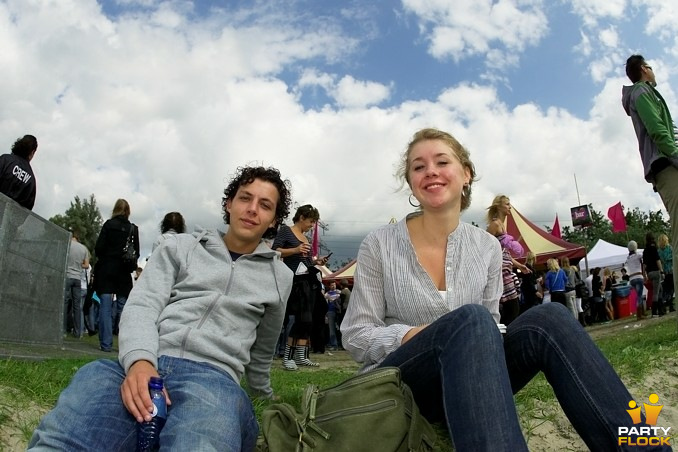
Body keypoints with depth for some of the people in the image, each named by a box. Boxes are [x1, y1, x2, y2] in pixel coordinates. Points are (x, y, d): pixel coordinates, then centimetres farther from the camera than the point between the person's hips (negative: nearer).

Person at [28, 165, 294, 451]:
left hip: (212, 376, -1)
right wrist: (139, 360, -16)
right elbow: (142, 306, 4)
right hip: (144, 366, 2)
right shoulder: (179, 247, 18)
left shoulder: (279, 277, 19)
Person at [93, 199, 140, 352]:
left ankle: (106, 343, -2)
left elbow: (98, 247, -4)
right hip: (124, 272, 1)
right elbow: (136, 252, 1)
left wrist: (102, 259, 14)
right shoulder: (133, 229, 2)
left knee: (105, 306, 0)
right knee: (123, 306, 9)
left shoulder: (109, 224, -2)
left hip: (106, 269, -1)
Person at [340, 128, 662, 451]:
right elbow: (356, 337, -4)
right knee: (470, 319, -36)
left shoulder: (488, 247, 3)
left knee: (546, 320, -25)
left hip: (466, 383, 4)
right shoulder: (379, 245, -6)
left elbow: (487, 332, 10)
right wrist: (413, 335, -23)